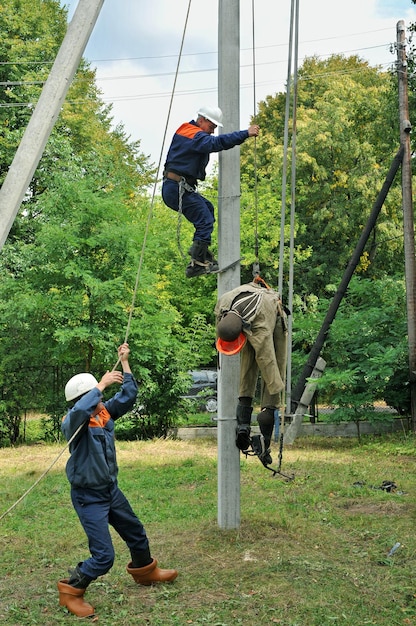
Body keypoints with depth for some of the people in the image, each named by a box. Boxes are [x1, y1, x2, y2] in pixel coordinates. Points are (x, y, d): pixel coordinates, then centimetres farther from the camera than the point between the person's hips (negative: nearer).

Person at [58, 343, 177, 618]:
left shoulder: (105, 412, -2)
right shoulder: (73, 422, -22)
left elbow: (128, 395, 3)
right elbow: (79, 411, -46)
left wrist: (124, 363, -1)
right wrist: (102, 384, -40)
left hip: (111, 490, 8)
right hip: (89, 497, -8)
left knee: (136, 533, 26)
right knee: (104, 556, -10)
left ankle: (145, 570, 51)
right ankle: (71, 590, 12)